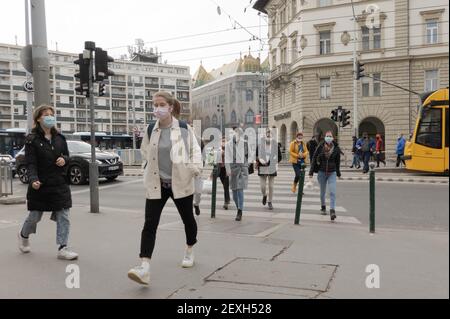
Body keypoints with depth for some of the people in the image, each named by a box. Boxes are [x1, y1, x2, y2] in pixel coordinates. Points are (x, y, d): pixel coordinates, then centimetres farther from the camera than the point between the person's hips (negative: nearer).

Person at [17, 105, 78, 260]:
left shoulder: (60, 138, 7)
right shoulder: (32, 140, -6)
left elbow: (67, 155, 15)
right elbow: (30, 163, -13)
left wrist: (64, 159, -9)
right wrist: (33, 180, -29)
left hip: (60, 184, 3)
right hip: (40, 185, -3)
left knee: (64, 217, -3)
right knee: (35, 215, 12)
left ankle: (62, 248, 2)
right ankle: (23, 235, 43)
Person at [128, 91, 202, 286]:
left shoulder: (184, 128, -7)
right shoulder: (151, 130, 3)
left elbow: (195, 150, 1)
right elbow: (145, 153, 17)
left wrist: (195, 169, -13)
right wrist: (149, 170, 8)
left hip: (181, 183, -1)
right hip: (156, 184, 2)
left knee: (188, 219, 16)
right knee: (149, 224, -10)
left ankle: (189, 252, 43)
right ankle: (144, 268, -14)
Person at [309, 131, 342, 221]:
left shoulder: (336, 148, -3)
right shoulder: (320, 147, -7)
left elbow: (337, 161, 9)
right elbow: (314, 159, -2)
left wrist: (338, 173, 17)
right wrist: (311, 172, -4)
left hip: (332, 173, 0)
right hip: (321, 172, 0)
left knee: (332, 192, -13)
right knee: (322, 192, 15)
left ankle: (332, 210, -13)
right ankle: (323, 207, 37)